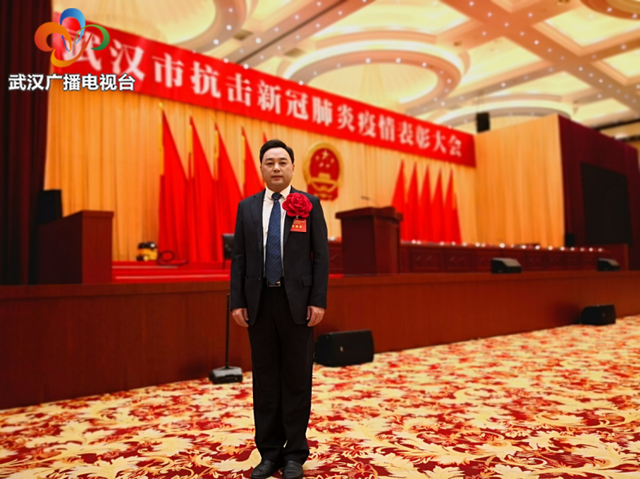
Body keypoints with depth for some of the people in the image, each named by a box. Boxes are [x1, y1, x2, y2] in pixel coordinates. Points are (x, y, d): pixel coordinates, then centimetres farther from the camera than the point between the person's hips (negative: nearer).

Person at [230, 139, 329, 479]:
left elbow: (321, 255, -2)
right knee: (265, 378, 10)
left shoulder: (309, 204, 2)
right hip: (259, 301, 3)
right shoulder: (247, 207, 9)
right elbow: (239, 257, 8)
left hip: (297, 301, -2)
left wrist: (318, 300, -9)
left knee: (297, 377, 6)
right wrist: (237, 301, 0)